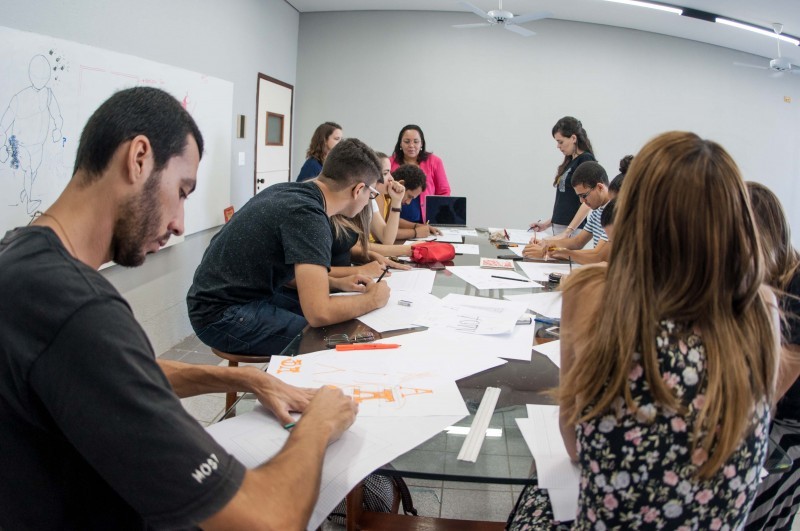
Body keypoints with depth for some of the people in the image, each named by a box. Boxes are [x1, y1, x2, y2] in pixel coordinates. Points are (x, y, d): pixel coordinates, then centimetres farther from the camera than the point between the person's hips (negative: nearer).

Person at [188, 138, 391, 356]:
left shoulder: (288, 191, 3)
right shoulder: (308, 216, -24)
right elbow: (319, 313, -29)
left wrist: (337, 283, 9)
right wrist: (373, 299, -11)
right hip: (222, 315, -9)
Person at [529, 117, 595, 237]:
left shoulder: (586, 160, -8)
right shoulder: (569, 162, 16)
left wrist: (567, 232, -19)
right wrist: (548, 223, 17)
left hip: (572, 229, -7)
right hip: (559, 227, 7)